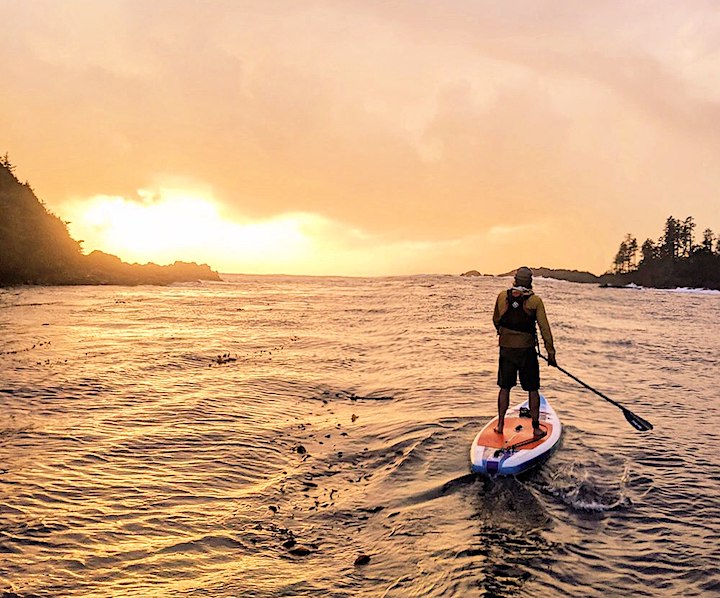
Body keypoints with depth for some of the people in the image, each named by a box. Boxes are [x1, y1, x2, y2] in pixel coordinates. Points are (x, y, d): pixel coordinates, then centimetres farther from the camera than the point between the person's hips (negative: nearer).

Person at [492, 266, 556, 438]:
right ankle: (536, 428, 13)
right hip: (527, 350, -2)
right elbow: (544, 328, -9)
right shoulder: (535, 301, -9)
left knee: (504, 388, 15)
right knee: (533, 390, 9)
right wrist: (551, 353, -3)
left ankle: (500, 425, 18)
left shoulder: (502, 296, -2)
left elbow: (496, 320, 12)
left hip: (506, 349, 2)